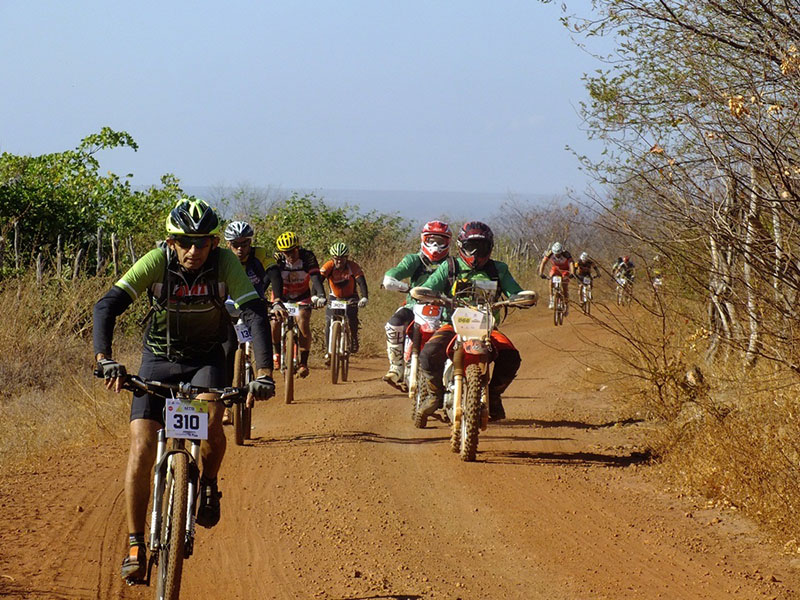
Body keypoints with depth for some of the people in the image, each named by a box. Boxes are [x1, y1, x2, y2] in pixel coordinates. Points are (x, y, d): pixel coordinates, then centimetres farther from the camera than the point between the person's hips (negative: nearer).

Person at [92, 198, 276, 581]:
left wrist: (263, 374, -41)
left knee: (211, 425, -30)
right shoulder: (156, 262, -23)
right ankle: (135, 545, -4)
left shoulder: (225, 264, -21)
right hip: (159, 359, 0)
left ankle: (208, 485, 3)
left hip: (206, 359, 0)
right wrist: (104, 359, -46)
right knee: (142, 448, -15)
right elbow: (107, 306, -30)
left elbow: (255, 314, -27)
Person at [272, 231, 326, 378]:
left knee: (303, 324, -23)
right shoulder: (277, 259, -22)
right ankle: (277, 351, 10)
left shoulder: (308, 257, -24)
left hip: (302, 297, -1)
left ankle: (303, 362, -9)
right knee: (275, 324, -20)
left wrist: (320, 295, -52)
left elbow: (316, 277, -34)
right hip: (282, 296, 1)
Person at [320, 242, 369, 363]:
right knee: (329, 322, -16)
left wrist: (364, 298, -47)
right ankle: (328, 352, -6)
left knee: (352, 319, -22)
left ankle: (353, 342, 5)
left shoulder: (353, 266, -21)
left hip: (350, 298, -1)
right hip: (334, 298, 1)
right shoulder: (329, 266, -20)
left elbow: (361, 282, -30)